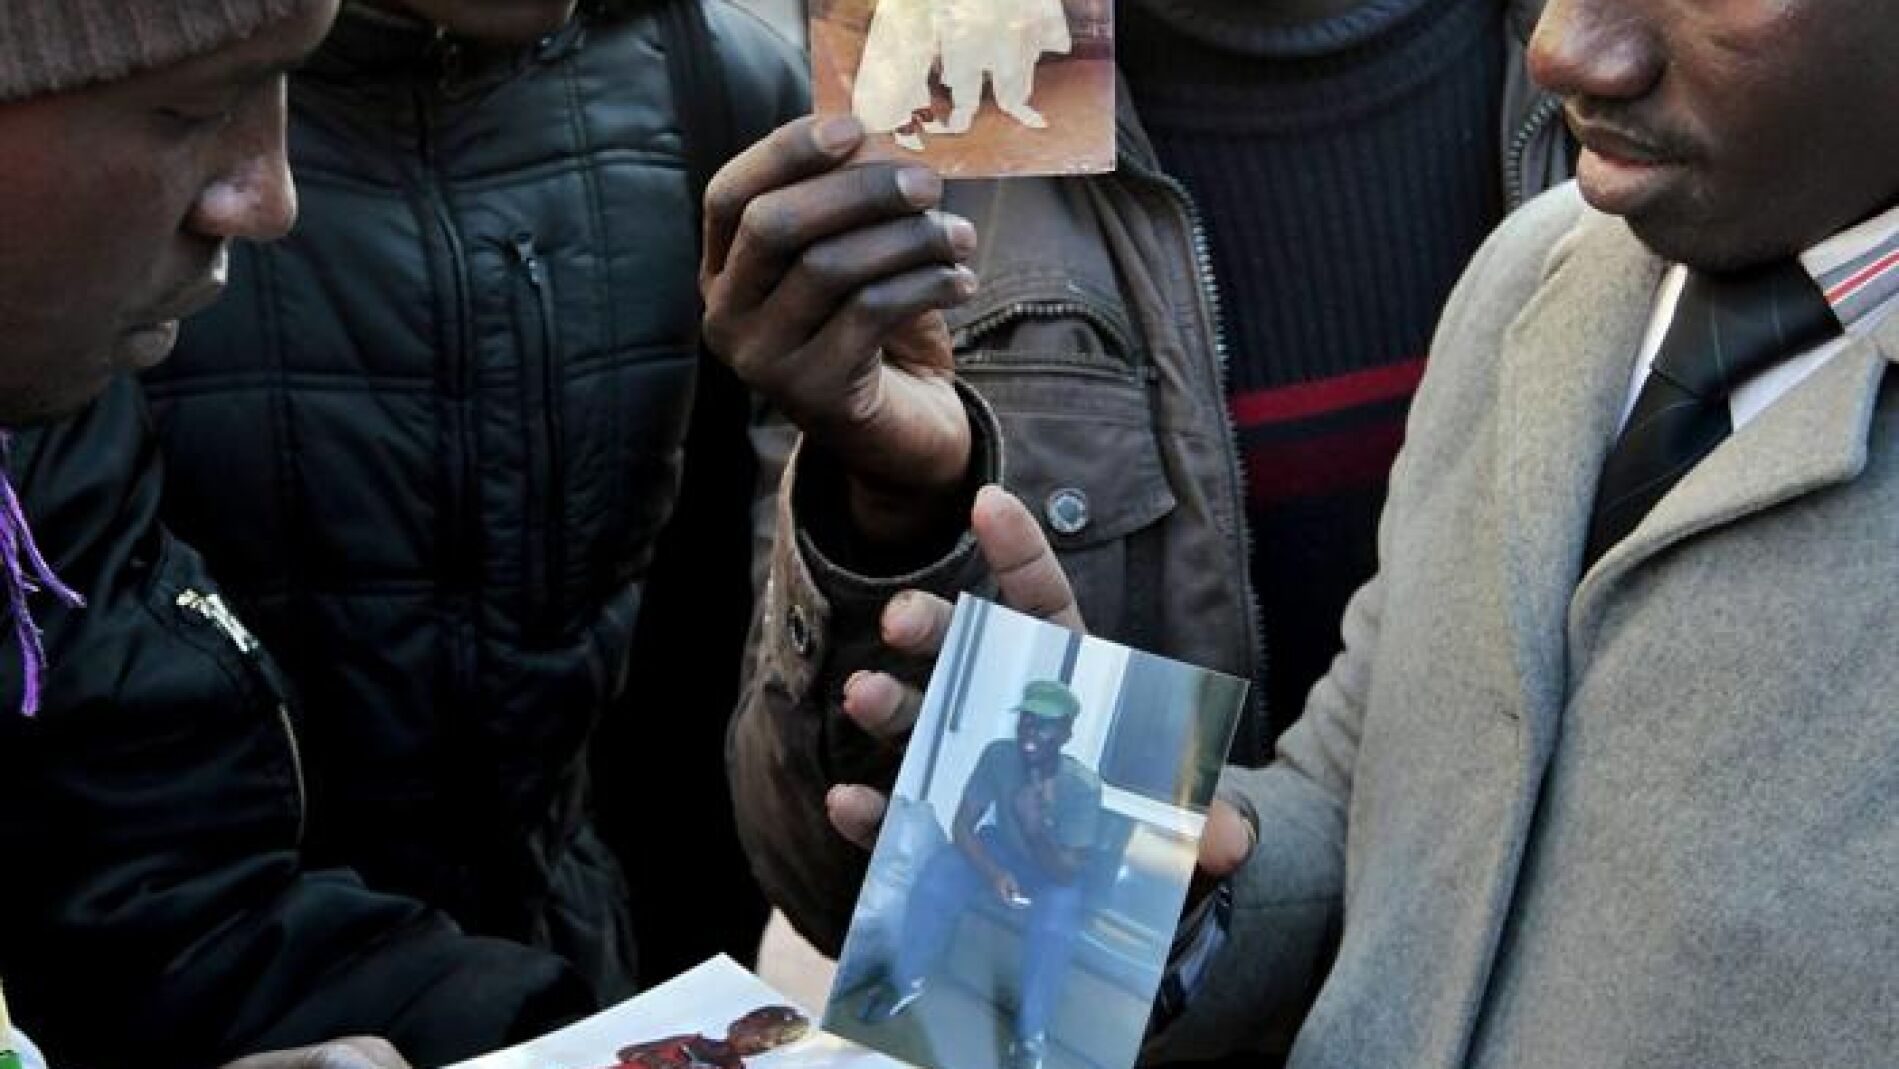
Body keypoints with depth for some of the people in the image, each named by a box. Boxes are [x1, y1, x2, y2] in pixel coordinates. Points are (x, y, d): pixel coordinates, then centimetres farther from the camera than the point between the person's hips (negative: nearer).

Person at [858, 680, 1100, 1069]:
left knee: (1056, 919, -35)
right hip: (1000, 850, 3)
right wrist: (993, 872, -35)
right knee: (938, 871, -25)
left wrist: (1036, 828, -48)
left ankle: (1031, 1035, -20)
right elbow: (961, 826, -18)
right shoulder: (998, 756, -21)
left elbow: (1069, 872, -31)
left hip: (1053, 870, -3)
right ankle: (907, 981, -7)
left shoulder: (1083, 785, -29)